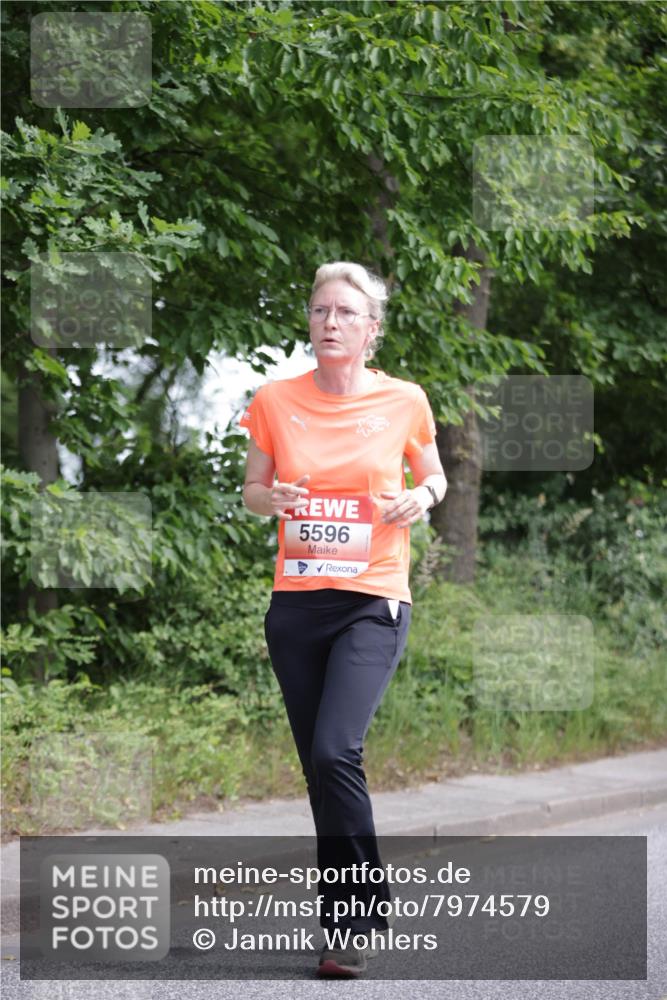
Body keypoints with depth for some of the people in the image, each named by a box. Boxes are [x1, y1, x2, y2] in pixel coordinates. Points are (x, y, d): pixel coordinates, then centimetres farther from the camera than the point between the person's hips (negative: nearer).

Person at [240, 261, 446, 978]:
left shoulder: (403, 400, -1)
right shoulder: (275, 400, 2)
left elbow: (433, 475, 15)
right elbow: (252, 490, 12)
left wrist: (421, 497, -8)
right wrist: (271, 497, -10)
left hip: (373, 602, -3)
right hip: (296, 603, 3)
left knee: (335, 751, -20)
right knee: (321, 765, 7)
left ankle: (353, 919, -9)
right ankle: (353, 919, 21)